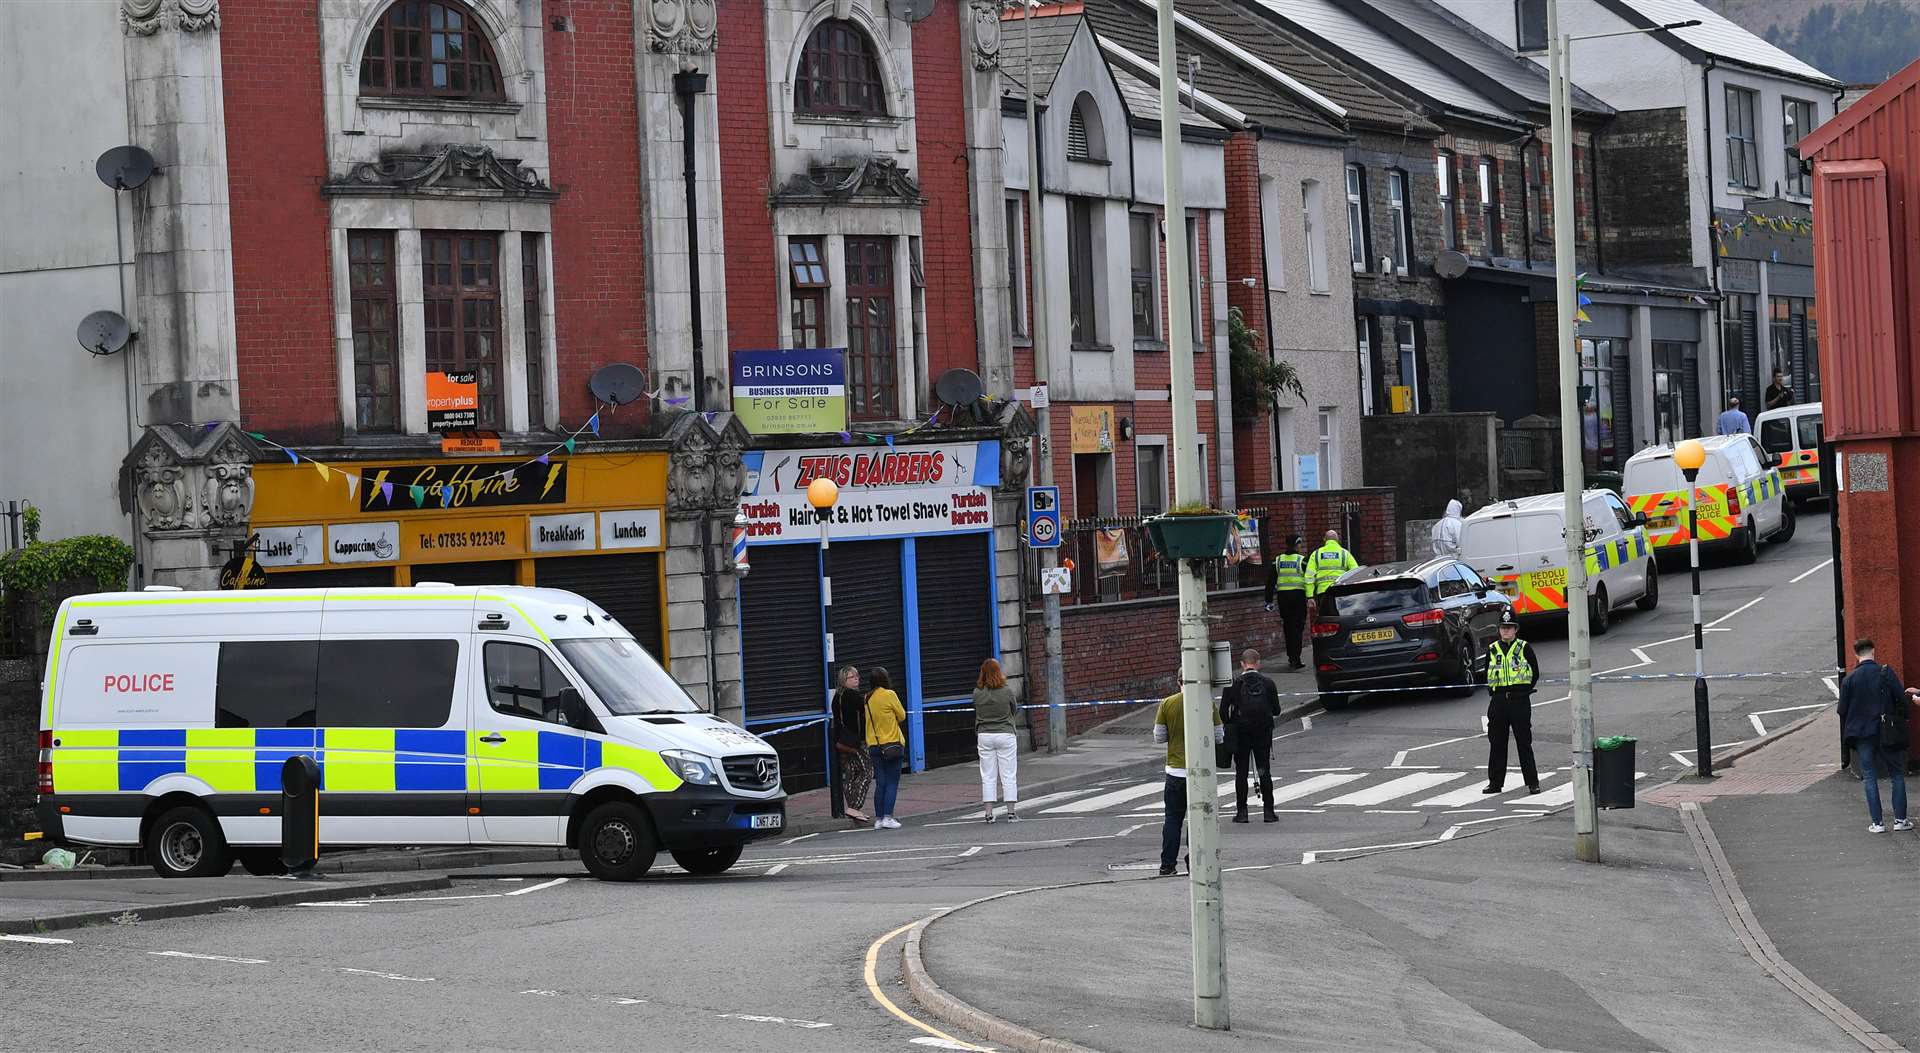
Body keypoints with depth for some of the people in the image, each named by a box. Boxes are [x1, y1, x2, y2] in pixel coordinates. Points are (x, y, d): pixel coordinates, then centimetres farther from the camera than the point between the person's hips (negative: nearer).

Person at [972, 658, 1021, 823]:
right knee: (1009, 775, 5)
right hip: (1005, 734, -2)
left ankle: (988, 812, 3)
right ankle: (1011, 811, 6)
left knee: (987, 777, 6)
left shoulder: (977, 693, -5)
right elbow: (1015, 710, 5)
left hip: (984, 735, 2)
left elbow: (976, 711, 4)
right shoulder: (1007, 691, -9)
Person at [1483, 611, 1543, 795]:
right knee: (1497, 743, 6)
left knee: (1524, 743, -2)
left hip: (1520, 701, -3)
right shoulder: (1492, 650, 9)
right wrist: (1492, 693, 8)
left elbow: (1535, 672, 5)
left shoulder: (1525, 648, 0)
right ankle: (1495, 782, 12)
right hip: (1498, 701, 3)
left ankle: (1533, 782, 3)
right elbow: (1488, 674, 18)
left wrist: (1525, 691, 1)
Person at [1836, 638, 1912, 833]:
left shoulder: (1849, 680, -2)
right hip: (1886, 733, -1)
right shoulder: (1886, 672, -6)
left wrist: (1846, 735, 14)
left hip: (1862, 734, 1)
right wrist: (1901, 721, 5)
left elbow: (1842, 711, 0)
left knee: (1870, 777, 6)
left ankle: (1876, 822, 1)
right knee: (1897, 775, 10)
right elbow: (1901, 698, -10)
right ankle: (1900, 819, 5)